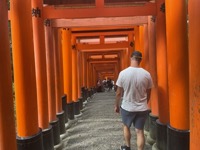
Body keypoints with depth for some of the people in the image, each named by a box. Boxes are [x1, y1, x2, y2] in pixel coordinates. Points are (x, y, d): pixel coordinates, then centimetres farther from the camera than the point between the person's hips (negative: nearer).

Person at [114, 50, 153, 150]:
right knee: (139, 131, 12)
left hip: (127, 107, 0)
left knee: (126, 126, 24)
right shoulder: (147, 74, -8)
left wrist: (116, 105, 8)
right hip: (142, 108, 1)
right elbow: (148, 93, 3)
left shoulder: (123, 73, -13)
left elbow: (119, 93, -7)